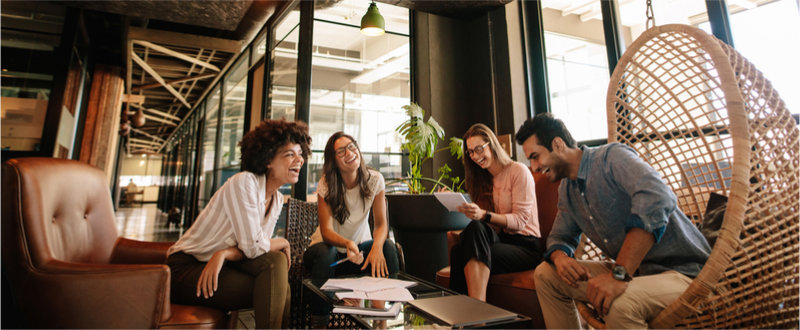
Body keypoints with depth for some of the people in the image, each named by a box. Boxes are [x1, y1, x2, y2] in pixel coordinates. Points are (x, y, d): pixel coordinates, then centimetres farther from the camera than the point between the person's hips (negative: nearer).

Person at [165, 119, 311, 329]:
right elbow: (252, 246, -24)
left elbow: (260, 247, -2)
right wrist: (283, 243, -6)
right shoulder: (243, 182, -20)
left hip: (219, 267, 7)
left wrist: (224, 254, -20)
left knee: (275, 261, -18)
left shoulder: (277, 200, 4)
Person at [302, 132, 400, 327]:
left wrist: (377, 246, -36)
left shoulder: (374, 180, -10)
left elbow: (381, 223, -13)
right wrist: (347, 244, -45)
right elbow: (326, 231, -23)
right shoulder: (326, 185, -16)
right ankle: (318, 321, -20)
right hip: (329, 246, -1)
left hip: (360, 245, 2)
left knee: (388, 246, -27)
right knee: (325, 253, -35)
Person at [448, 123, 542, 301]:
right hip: (500, 238, 5)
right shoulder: (483, 179, 19)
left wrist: (483, 215, -27)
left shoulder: (518, 171, -3)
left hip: (525, 245, -5)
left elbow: (520, 220, -12)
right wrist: (469, 211, -7)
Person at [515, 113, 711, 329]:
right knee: (545, 274, 1)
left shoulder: (612, 157, -16)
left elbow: (657, 200, -33)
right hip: (633, 271, 8)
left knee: (619, 304, -38)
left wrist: (619, 274, -38)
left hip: (682, 271, -7)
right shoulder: (566, 190, 8)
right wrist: (560, 257, -12)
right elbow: (560, 236, 15)